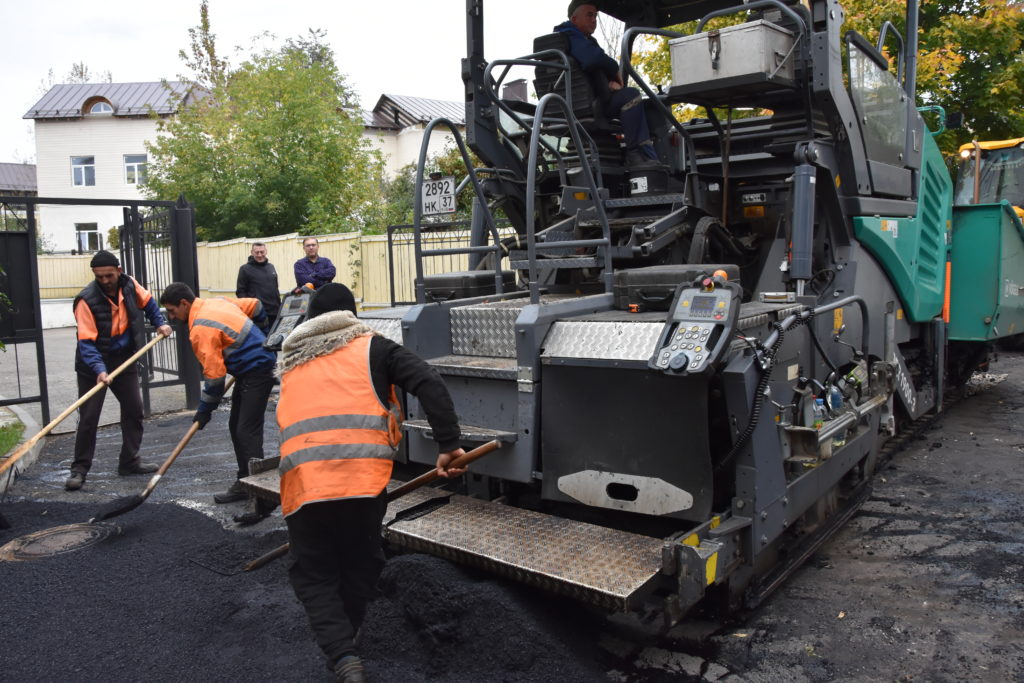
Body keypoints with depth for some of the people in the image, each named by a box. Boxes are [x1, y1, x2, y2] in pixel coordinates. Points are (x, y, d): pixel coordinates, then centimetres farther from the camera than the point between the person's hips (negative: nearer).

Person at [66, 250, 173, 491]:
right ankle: (79, 469, 7)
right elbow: (86, 342, -26)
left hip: (125, 360, 5)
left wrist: (159, 323, 7)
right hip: (94, 365, -5)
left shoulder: (129, 284, -7)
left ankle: (129, 462, 21)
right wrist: (99, 370, -37)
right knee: (88, 418, -5)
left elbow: (147, 301, 17)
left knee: (134, 411, 8)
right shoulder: (87, 300, -22)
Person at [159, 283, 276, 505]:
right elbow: (255, 307, 16)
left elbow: (214, 374, -16)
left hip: (256, 373, -10)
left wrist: (205, 410, -5)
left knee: (247, 431, -12)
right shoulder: (218, 302, 7)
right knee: (236, 427, 13)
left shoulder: (201, 329, -19)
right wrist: (258, 340, 28)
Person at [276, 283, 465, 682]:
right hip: (362, 478, -2)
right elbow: (430, 385, -2)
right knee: (360, 566, 21)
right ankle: (345, 644, 34)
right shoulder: (371, 347, 12)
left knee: (313, 574, 15)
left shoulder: (291, 361, 25)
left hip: (301, 481, 2)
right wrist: (449, 445, -5)